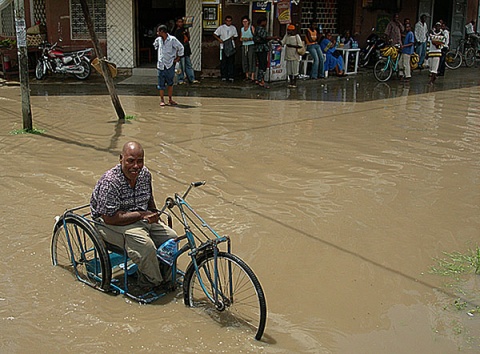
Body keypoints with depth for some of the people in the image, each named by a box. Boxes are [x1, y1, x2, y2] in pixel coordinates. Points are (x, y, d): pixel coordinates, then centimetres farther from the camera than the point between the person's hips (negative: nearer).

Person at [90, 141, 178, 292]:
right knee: (144, 243, -32)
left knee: (171, 237, -7)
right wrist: (141, 214, -26)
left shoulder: (145, 174, -2)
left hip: (141, 219, 8)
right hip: (111, 224, -8)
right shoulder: (110, 181, -26)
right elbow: (110, 217, -27)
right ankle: (155, 281, -9)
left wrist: (153, 214, -1)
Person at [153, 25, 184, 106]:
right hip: (160, 65, 3)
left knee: (170, 83, 5)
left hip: (170, 65, -3)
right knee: (161, 84, 2)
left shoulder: (172, 39, -9)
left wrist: (178, 58, 3)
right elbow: (155, 45, 28)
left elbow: (180, 48, 1)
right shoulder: (158, 40, 4)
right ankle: (162, 100, 11)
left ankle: (170, 100, 15)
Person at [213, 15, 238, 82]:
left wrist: (233, 37, -3)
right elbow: (214, 34, 5)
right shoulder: (221, 28, 3)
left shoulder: (233, 28, 12)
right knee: (223, 62, -2)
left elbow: (236, 36, 20)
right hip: (223, 47, -2)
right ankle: (224, 76, 5)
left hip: (231, 47, 2)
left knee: (231, 62, -1)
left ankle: (231, 77, 2)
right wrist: (219, 39, -11)